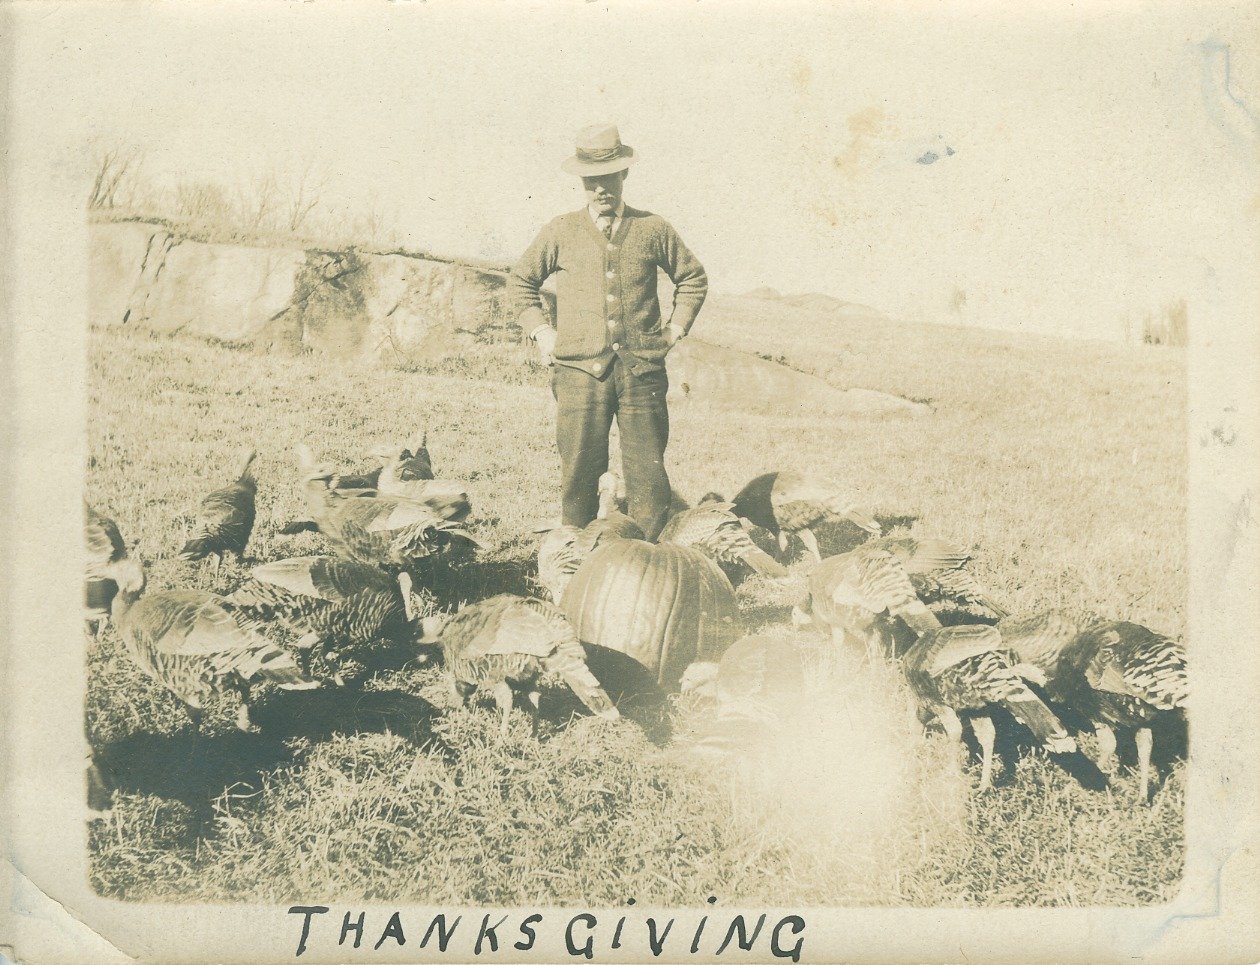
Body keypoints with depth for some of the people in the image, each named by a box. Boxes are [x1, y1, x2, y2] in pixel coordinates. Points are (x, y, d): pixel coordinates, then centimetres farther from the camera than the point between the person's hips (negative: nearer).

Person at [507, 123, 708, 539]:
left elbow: (693, 277, 23)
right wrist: (540, 331, 10)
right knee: (579, 471, 1)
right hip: (579, 369, 0)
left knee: (648, 472, 0)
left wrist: (676, 327, 13)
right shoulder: (560, 232, 8)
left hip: (641, 369, 1)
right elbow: (520, 282, 21)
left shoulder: (653, 229, 9)